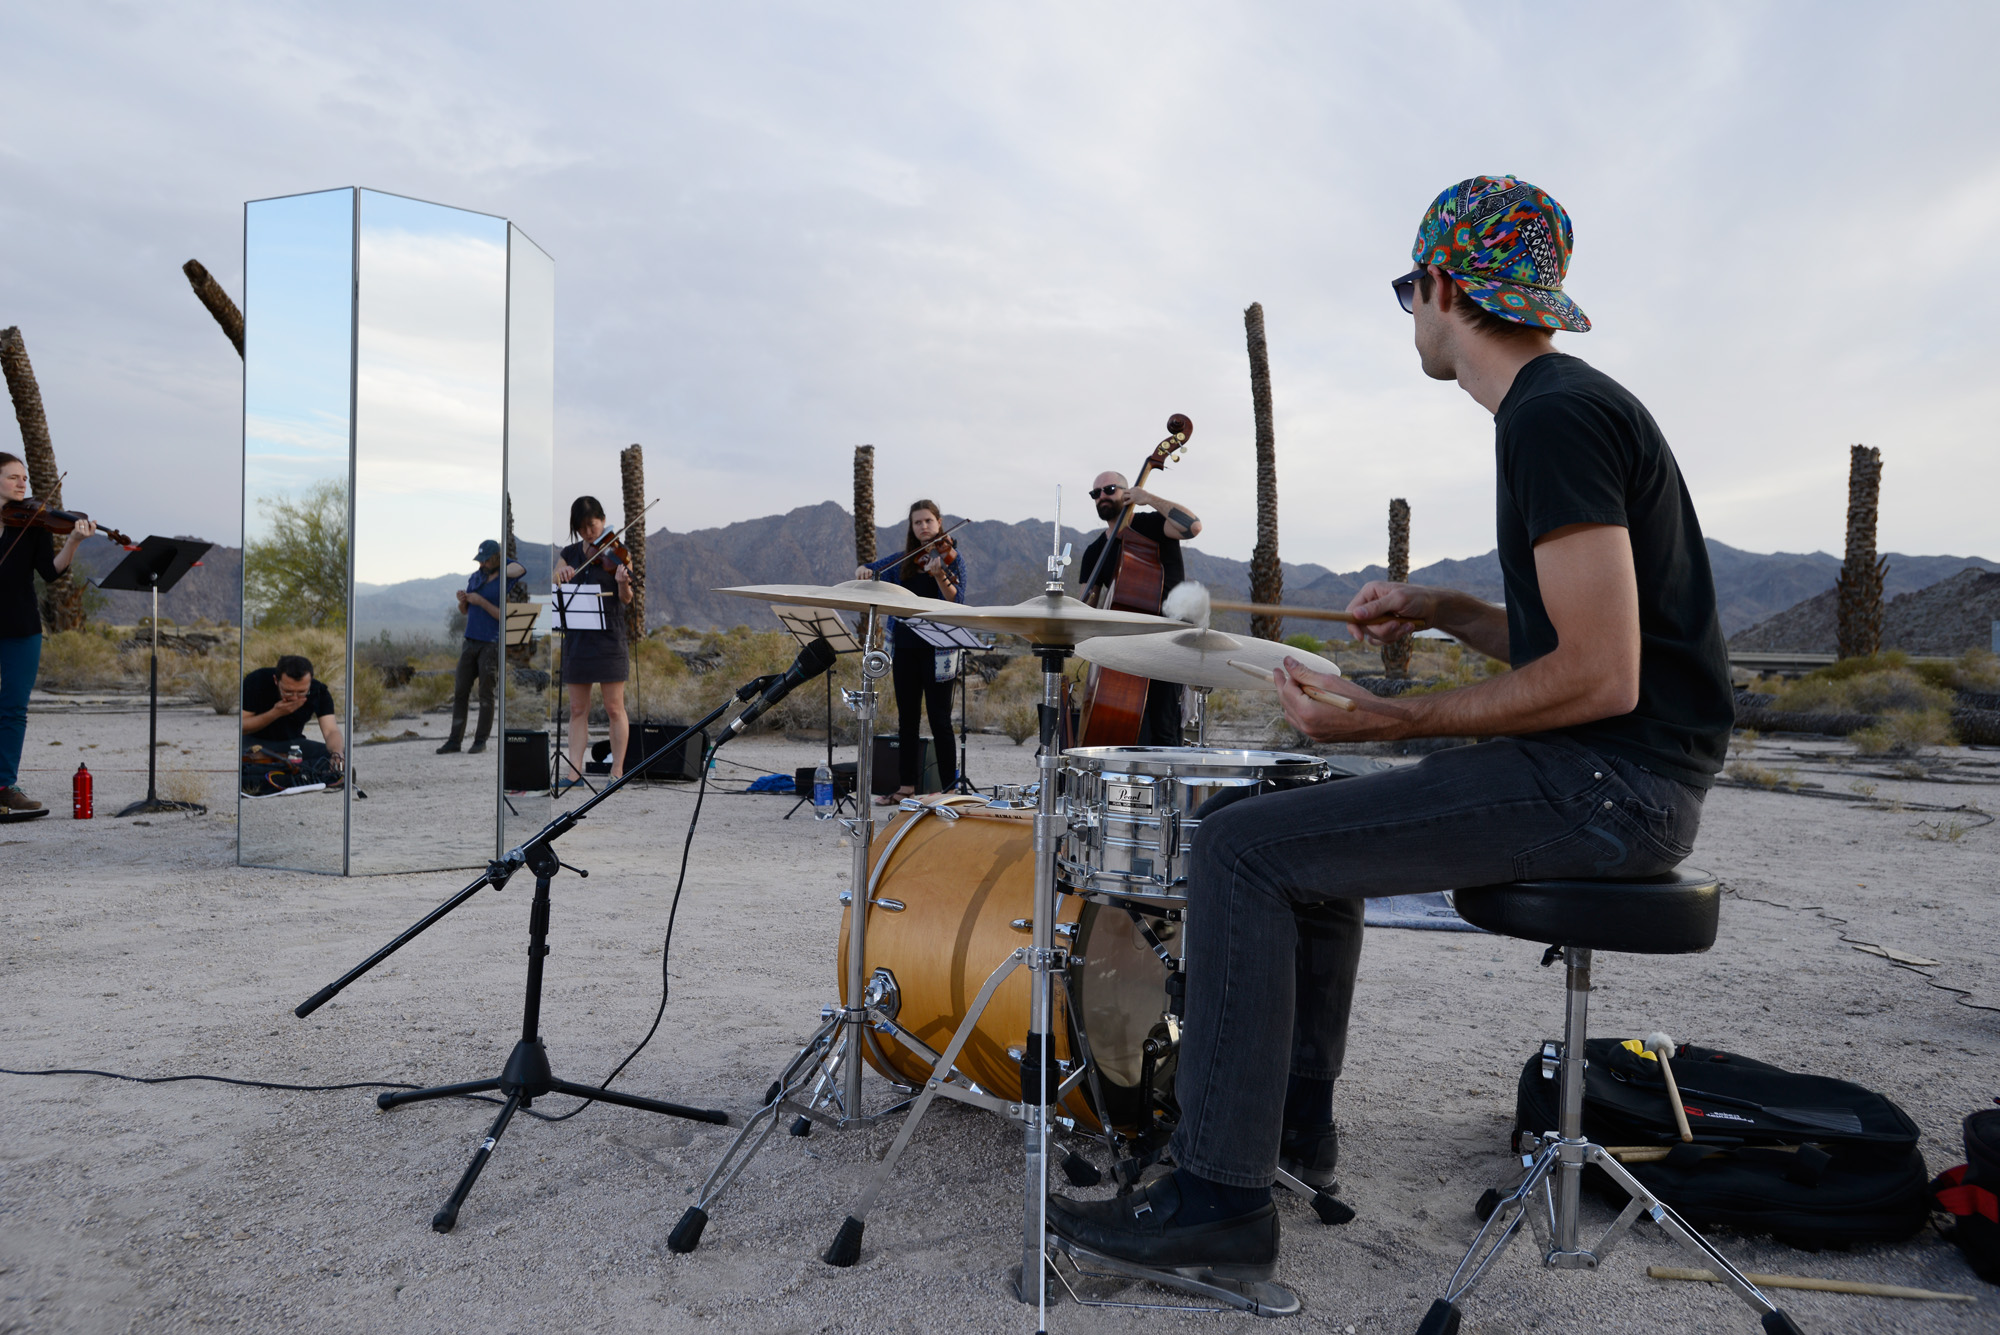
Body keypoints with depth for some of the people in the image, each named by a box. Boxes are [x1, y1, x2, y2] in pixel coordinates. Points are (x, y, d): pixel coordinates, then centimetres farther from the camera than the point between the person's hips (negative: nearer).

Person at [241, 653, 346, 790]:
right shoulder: (257, 681, -18)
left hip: (291, 743, 3)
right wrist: (275, 713, -27)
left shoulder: (319, 691, -12)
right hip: (254, 741, -3)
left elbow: (331, 731, -22)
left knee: (343, 754, -25)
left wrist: (338, 752, -43)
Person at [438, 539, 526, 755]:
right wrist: (462, 599, -11)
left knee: (485, 694, -3)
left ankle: (481, 740, 8)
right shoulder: (474, 577, 8)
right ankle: (454, 740, 7)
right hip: (471, 641, 6)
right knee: (460, 691, 2)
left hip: (492, 644, -6)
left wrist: (481, 602, -24)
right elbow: (464, 610, 13)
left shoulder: (508, 583, -11)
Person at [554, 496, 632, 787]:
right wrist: (560, 573, -16)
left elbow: (626, 599, -10)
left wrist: (623, 583, -31)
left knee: (614, 708, -1)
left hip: (608, 636, -4)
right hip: (576, 636, 4)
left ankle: (617, 771, 5)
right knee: (578, 709, 6)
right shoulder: (570, 553, 11)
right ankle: (575, 772, 9)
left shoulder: (614, 553, -2)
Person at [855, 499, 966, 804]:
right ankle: (906, 788, 18)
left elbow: (956, 601, -13)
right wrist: (863, 570, -6)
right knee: (907, 718, 10)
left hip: (936, 647, -5)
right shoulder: (904, 559, 13)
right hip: (905, 647, 6)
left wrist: (940, 576, -31)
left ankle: (950, 790, 1)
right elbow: (870, 569, 18)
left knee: (939, 719, -4)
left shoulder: (952, 556, -2)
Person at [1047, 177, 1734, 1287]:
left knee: (1243, 848, -14)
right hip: (1606, 778, 11)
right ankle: (1293, 1116, 28)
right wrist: (1446, 611, 12)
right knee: (1315, 817, 22)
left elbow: (1602, 676, -23)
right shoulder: (1570, 402, 18)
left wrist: (1389, 719, -19)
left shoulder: (1552, 416, -16)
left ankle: (1220, 1194, -5)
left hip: (1609, 779, -11)